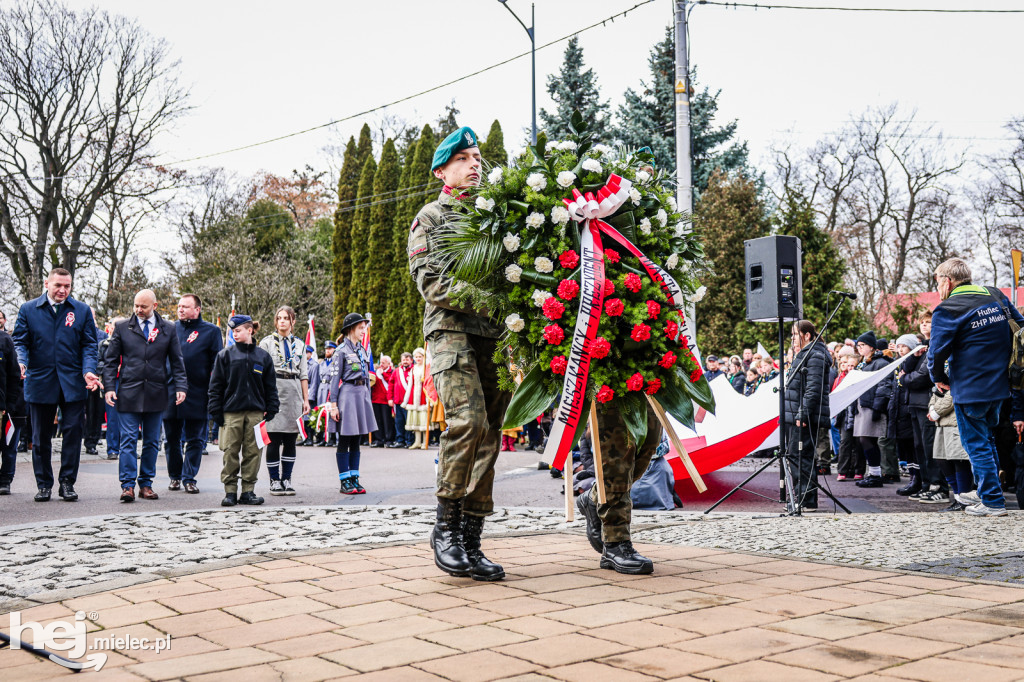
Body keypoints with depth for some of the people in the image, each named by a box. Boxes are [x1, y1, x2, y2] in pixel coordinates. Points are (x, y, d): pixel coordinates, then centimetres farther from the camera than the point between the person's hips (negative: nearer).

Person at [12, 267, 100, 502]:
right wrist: (21, 363, -18)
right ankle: (44, 484, 19)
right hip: (40, 383, 0)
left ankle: (67, 482, 11)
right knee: (40, 436, 8)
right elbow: (19, 341, 2)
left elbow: (89, 345, 3)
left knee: (73, 432, 0)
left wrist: (88, 371, -12)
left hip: (72, 383, 0)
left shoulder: (82, 311, 7)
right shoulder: (28, 310, 6)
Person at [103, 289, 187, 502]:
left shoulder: (168, 329, 8)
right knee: (128, 440, -5)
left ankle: (146, 484, 14)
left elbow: (176, 361, 10)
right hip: (128, 394, -1)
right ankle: (128, 485, -3)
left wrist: (180, 387, -1)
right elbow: (111, 360, 7)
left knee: (152, 442, 6)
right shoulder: (122, 328, 7)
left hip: (156, 394, 2)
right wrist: (109, 387, -3)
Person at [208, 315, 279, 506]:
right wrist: (216, 411, -2)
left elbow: (270, 386, 12)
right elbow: (216, 385, 4)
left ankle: (248, 491, 10)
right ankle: (230, 491, 6)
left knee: (253, 452, 3)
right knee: (230, 452, -1)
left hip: (255, 412, 1)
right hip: (231, 411, -1)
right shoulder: (225, 355, 4)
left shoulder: (263, 356, 8)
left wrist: (270, 410, 5)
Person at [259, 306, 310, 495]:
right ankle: (275, 480, 4)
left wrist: (306, 399, 9)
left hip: (294, 392, 3)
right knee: (274, 439, -4)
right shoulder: (267, 342, 5)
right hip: (274, 389, -3)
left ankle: (287, 479, 11)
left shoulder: (299, 344, 14)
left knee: (291, 439, 4)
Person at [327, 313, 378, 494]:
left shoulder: (362, 350, 15)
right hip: (347, 393, -7)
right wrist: (333, 404, -12)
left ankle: (354, 479, 14)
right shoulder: (342, 350, -6)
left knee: (356, 441, 10)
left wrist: (368, 400, 17)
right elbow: (335, 378, -8)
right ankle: (345, 481, 3)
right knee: (344, 441, -1)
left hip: (362, 393, 7)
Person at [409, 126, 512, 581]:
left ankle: (470, 540, 4)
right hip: (451, 330, -5)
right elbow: (429, 282, -4)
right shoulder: (431, 217, 9)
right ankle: (446, 526, -8)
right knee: (468, 420, -22)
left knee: (488, 435, -1)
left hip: (495, 335, 5)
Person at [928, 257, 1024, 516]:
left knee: (976, 444, 2)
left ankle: (993, 502, 5)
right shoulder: (996, 296, 6)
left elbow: (937, 351, -17)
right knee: (987, 438, 22)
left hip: (969, 388, -7)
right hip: (999, 385, 7)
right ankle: (985, 492, 31)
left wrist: (939, 378, 2)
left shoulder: (947, 310, -15)